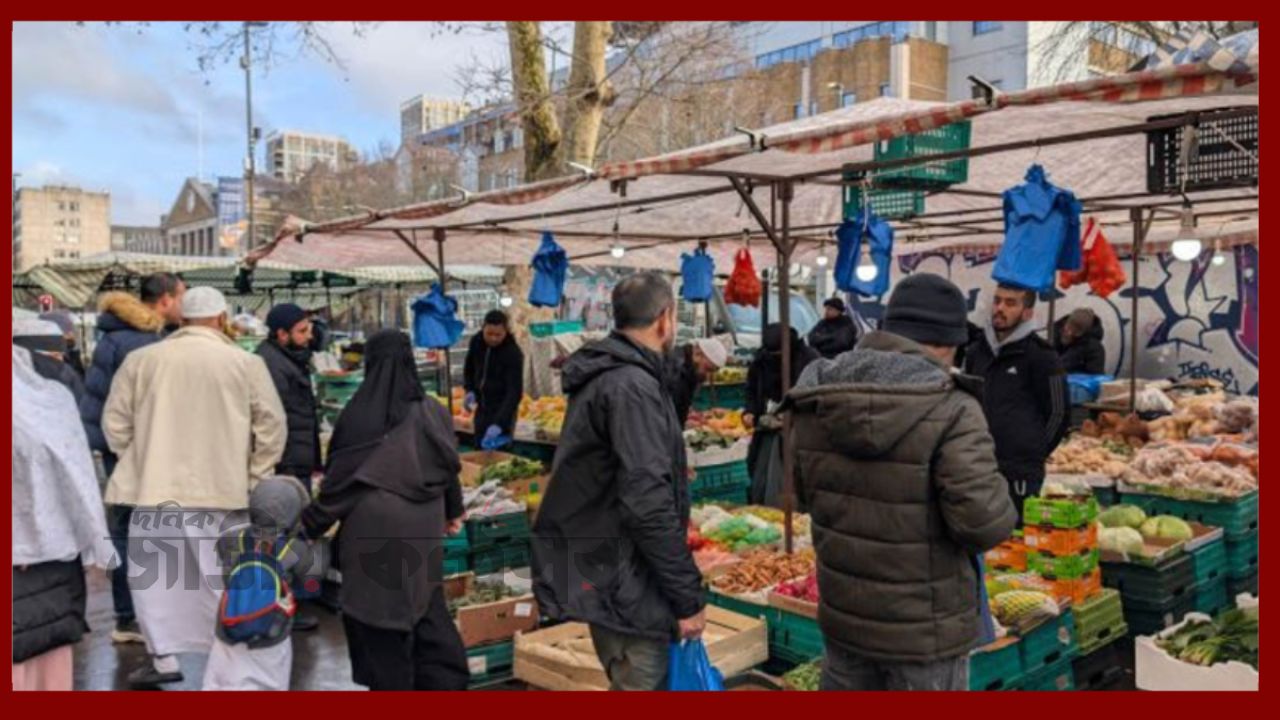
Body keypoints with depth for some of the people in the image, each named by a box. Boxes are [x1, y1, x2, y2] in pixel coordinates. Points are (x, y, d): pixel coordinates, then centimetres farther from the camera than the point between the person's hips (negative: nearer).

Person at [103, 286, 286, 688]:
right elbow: (272, 428, -4)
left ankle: (165, 657, 16)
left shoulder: (141, 360, 1)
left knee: (157, 574, 14)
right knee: (221, 577, 10)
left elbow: (115, 423, 6)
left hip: (156, 485, 1)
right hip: (222, 488, -1)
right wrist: (254, 479, 6)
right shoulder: (246, 364, -5)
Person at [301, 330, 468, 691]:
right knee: (426, 610, 14)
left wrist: (312, 524, 8)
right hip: (421, 529, 3)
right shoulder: (433, 413, -1)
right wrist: (453, 511, 26)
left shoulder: (359, 414, -10)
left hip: (371, 527, -3)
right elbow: (449, 467, 9)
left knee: (377, 610, 9)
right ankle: (443, 680, 14)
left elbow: (339, 477, -5)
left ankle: (390, 682, 17)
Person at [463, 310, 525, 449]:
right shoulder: (476, 341, -5)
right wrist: (470, 390, -3)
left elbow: (514, 391, -27)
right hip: (482, 407, 6)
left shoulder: (513, 354, -22)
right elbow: (469, 368, 14)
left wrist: (499, 423, -37)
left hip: (503, 408, -6)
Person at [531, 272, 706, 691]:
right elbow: (649, 506, -26)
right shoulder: (633, 387, -20)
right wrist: (688, 598, -19)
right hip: (624, 584, -10)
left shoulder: (601, 376, 12)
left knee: (633, 681, 21)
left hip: (599, 573, 10)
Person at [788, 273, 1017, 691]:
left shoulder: (814, 404, -4)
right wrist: (1004, 507, -4)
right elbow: (986, 523, -24)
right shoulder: (950, 411, -23)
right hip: (924, 628, -5)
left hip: (843, 614, 5)